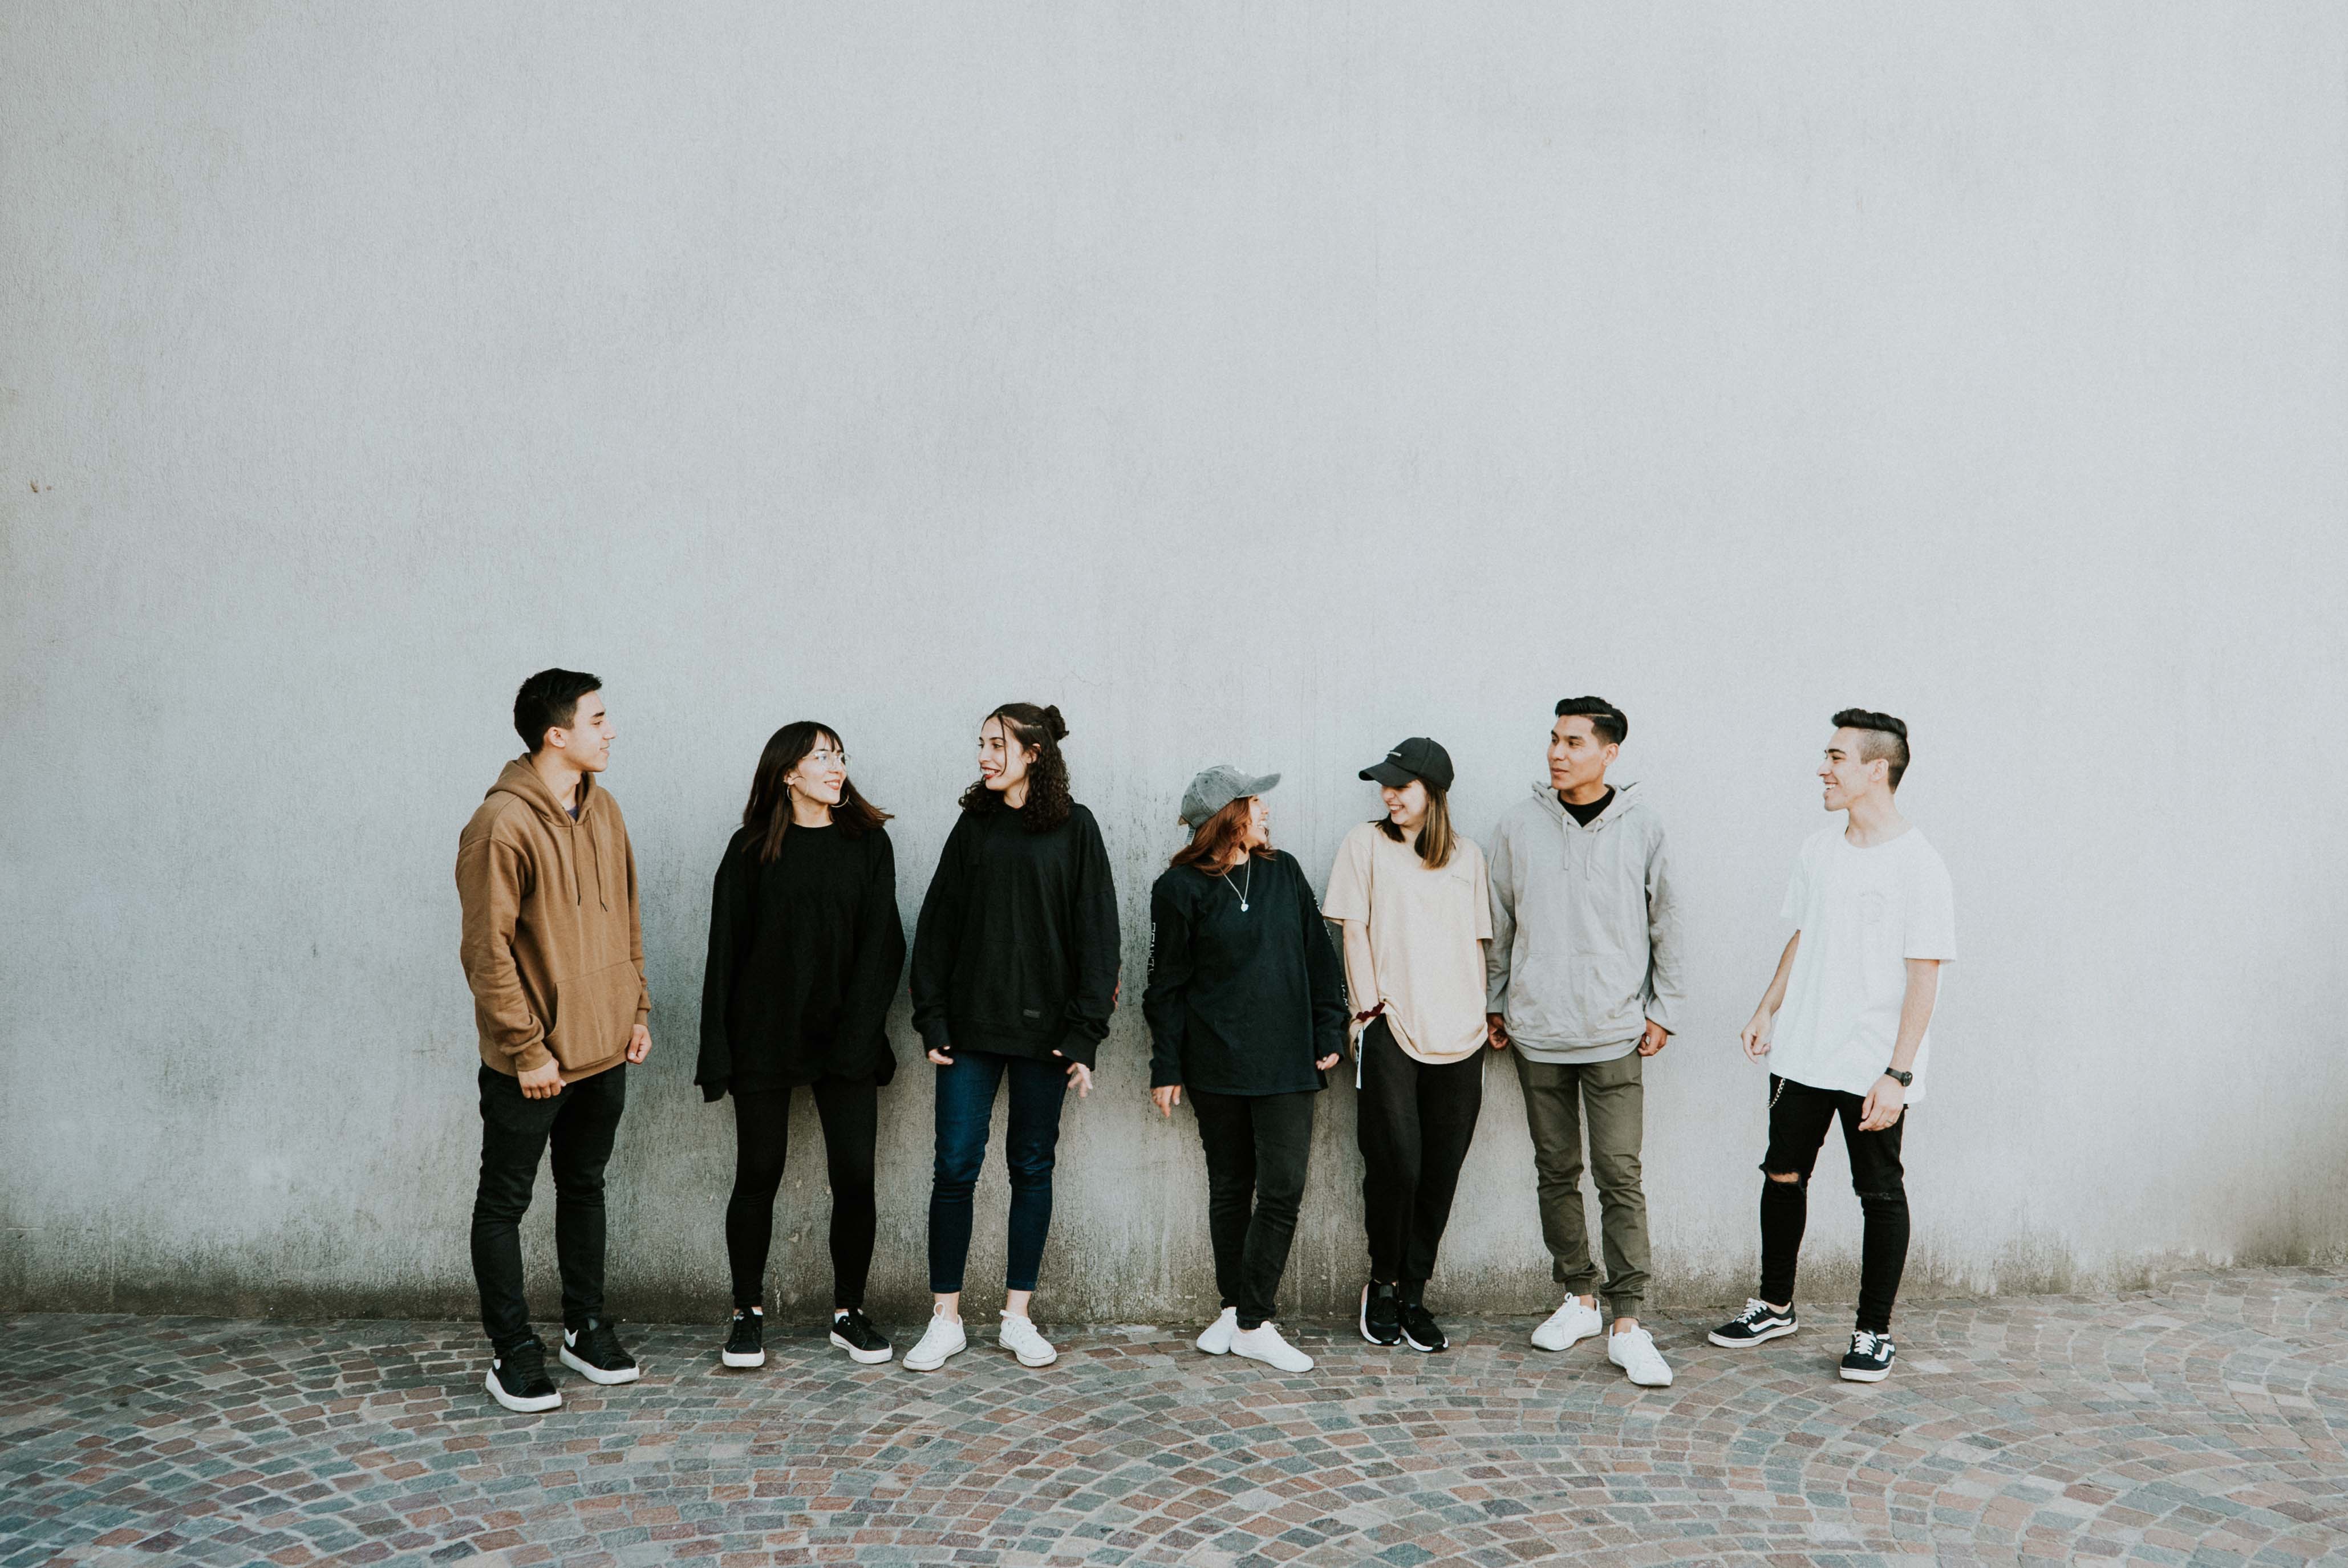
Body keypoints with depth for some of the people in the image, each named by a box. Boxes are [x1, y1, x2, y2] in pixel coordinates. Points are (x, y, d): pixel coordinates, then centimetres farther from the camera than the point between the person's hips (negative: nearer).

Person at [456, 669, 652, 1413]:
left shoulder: (602, 810, 7)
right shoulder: (502, 824, -17)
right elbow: (488, 950, -17)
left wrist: (637, 1008, 11)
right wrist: (527, 1049, -17)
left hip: (603, 1048, 8)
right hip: (532, 1060, -7)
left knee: (585, 1186, 19)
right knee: (504, 1202, 7)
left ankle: (587, 1326, 32)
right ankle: (513, 1351, 18)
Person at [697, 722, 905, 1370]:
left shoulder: (867, 843, 5)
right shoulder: (751, 849, 3)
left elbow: (881, 943, 0)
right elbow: (725, 950, 2)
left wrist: (857, 1033, -10)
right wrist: (717, 1049, -4)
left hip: (845, 1040, 1)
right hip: (764, 1036, -1)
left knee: (855, 1175, -1)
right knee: (758, 1175, 4)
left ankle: (849, 1312, 14)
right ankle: (749, 1312, 20)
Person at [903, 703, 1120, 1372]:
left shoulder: (1074, 829, 1)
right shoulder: (973, 826, 8)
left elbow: (1097, 934, -2)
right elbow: (937, 925, 6)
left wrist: (1084, 1032, -8)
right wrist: (933, 1018, -2)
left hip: (1043, 1027, -1)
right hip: (972, 1024, 2)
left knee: (1032, 1166, 7)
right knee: (955, 1165, -1)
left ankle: (1017, 1317, 18)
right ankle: (945, 1319, 9)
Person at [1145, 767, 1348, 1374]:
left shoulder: (1284, 873, 8)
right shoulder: (1181, 889, -2)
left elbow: (1318, 956, 12)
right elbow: (1167, 987, 0)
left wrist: (1329, 1033, 7)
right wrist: (1165, 1068, -1)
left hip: (1287, 1062, 2)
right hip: (1216, 1067, -2)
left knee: (1283, 1189, -5)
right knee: (1230, 1188, 10)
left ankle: (1253, 1324, 3)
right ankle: (1233, 1309, 24)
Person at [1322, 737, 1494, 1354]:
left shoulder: (1467, 856, 13)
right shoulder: (1366, 844, 4)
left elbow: (1476, 944, 16)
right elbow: (1354, 932, 1)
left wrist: (1480, 1017, 10)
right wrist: (1369, 1007, -6)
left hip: (1458, 1038, 3)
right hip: (1390, 1032, -3)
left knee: (1440, 1173, 5)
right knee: (1396, 1164, -7)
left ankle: (1413, 1293, 18)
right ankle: (1382, 1285, 15)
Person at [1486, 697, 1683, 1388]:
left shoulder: (1642, 825, 0)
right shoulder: (1518, 825, 2)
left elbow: (1664, 923, 7)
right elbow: (1499, 923, 10)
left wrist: (1664, 1010, 5)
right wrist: (1495, 1004, 11)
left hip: (1616, 1032, -2)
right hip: (1537, 1031, 2)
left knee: (1620, 1177, -5)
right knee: (1557, 1172, 10)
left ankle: (1627, 1324, 0)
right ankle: (1579, 1297, 25)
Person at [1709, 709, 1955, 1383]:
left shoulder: (1917, 864, -13)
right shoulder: (1819, 850, 7)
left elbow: (1924, 976, -14)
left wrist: (1898, 1074, -18)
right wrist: (1768, 1008, 11)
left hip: (1873, 1068, -6)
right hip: (1801, 1055, 6)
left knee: (1880, 1194, 6)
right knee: (1783, 1176, 13)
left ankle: (1874, 1332, 19)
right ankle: (1775, 1306, 30)